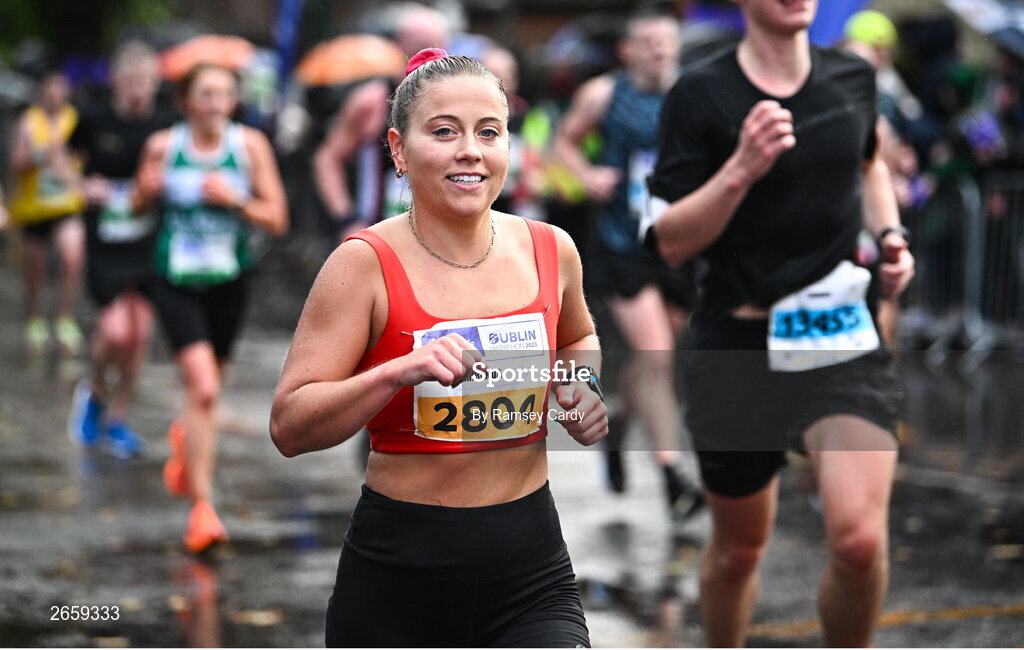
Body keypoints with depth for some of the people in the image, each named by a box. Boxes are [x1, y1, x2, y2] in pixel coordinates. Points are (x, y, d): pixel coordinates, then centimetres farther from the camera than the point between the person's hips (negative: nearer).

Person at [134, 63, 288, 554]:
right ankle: (202, 506, -12)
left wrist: (235, 200, -22)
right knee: (204, 388, -18)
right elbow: (140, 205, 9)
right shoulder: (162, 146, -6)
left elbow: (277, 220, -5)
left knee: (206, 385, 19)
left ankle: (186, 439, 56)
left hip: (228, 281, 2)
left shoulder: (250, 145, -5)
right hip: (176, 281, -2)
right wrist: (146, 192, -14)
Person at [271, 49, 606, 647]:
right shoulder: (367, 264, -9)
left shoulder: (550, 250, 3)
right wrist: (400, 371, -25)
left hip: (530, 574, 2)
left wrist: (585, 387, 6)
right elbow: (289, 428, -12)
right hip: (399, 572, -2)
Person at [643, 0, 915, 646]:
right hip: (740, 344, -1)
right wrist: (742, 168, -24)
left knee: (860, 539, -19)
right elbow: (672, 242, -10)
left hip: (843, 332, 1)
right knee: (739, 547, 15)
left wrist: (890, 235, 9)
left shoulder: (854, 78, 3)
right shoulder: (701, 94, -8)